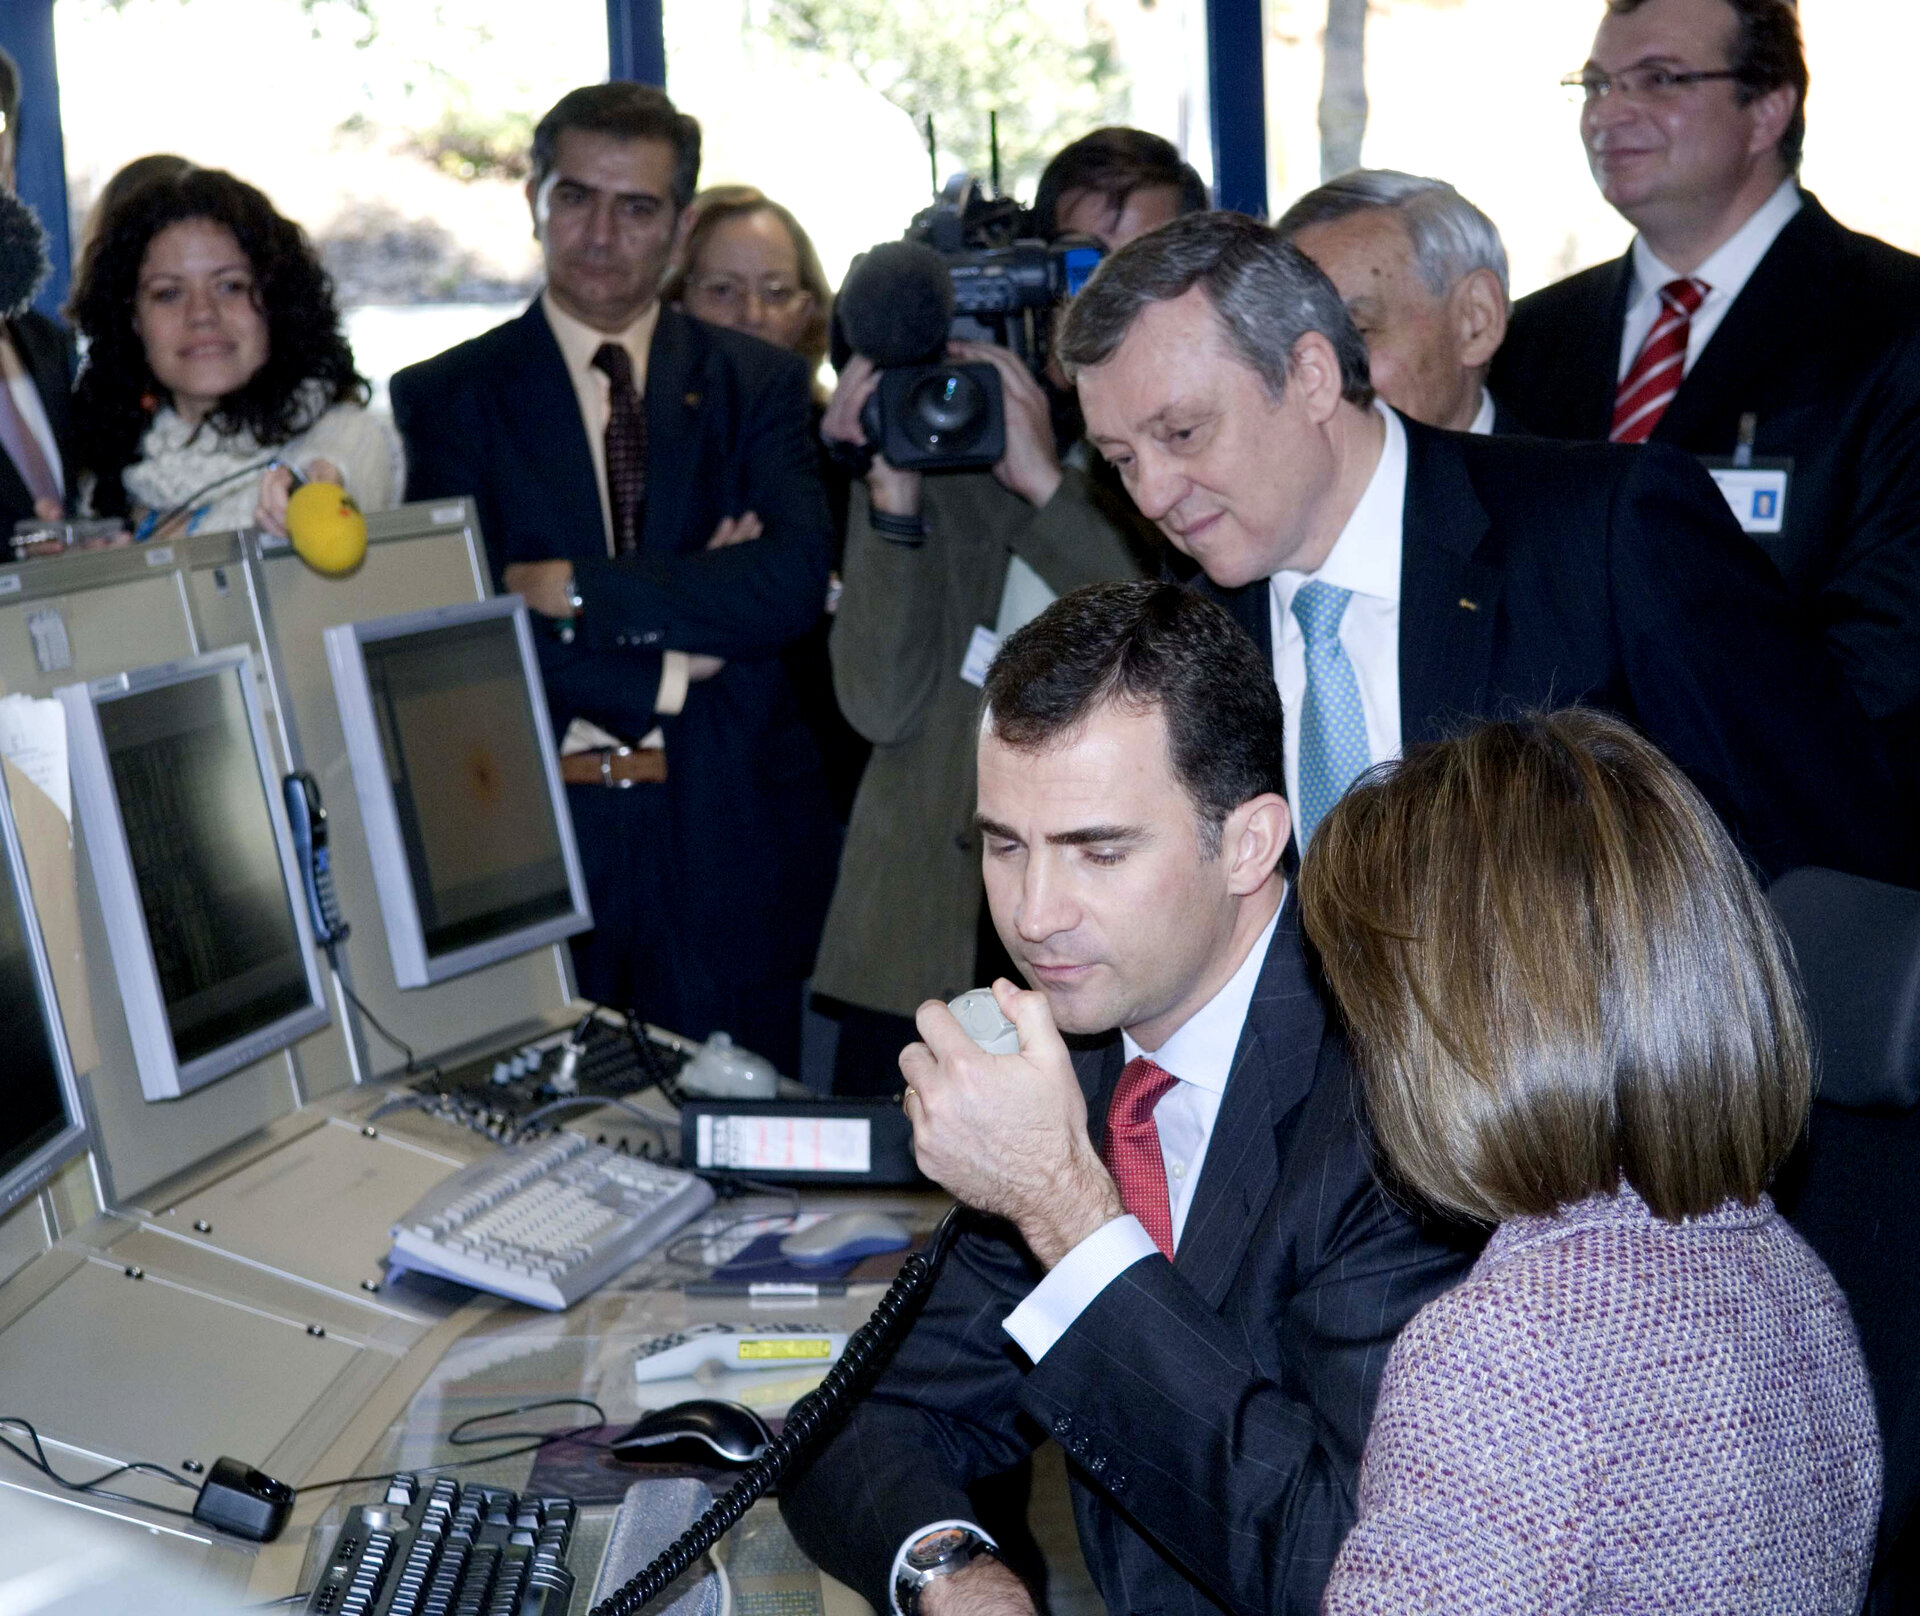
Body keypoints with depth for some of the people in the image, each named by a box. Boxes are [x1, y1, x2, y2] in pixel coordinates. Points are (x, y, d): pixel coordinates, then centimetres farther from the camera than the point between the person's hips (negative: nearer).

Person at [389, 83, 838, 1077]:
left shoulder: (758, 384, 8)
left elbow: (794, 579, -9)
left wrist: (574, 589, -14)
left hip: (727, 844, 1)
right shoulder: (447, 397, 5)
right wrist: (670, 668, -11)